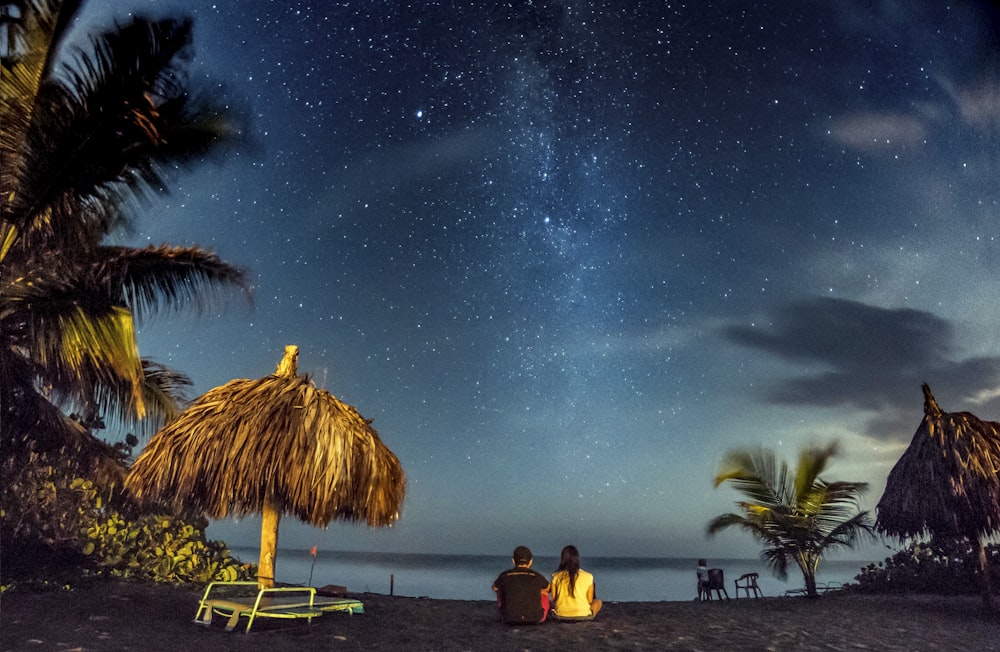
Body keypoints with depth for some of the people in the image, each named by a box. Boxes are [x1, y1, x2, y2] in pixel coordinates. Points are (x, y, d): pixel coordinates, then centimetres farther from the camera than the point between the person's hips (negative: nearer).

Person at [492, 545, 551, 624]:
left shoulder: (504, 576, -3)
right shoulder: (537, 576, -3)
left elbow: (494, 588, 20)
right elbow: (549, 588, 19)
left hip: (510, 619, 0)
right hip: (535, 619, 0)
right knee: (544, 591, 26)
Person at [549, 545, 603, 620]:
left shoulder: (556, 577, -3)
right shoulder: (588, 576, -5)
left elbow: (553, 599, 4)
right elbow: (590, 601, 2)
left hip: (561, 616, 0)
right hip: (583, 616, 0)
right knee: (598, 602, 28)